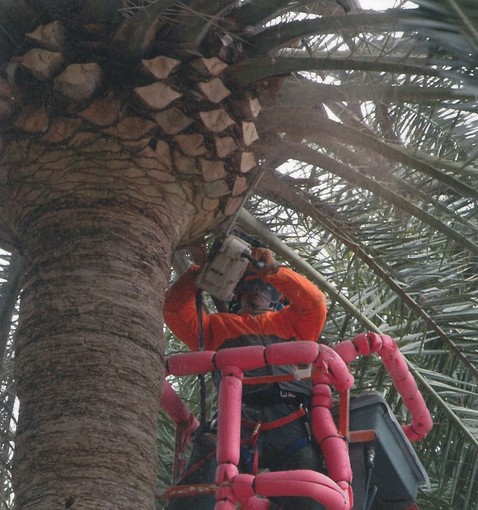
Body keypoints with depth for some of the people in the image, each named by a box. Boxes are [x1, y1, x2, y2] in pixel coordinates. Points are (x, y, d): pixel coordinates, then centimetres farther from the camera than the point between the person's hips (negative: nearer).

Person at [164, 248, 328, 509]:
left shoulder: (288, 321, 37)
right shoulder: (217, 325, 37)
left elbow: (314, 301, 18)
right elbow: (175, 307, 26)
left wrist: (272, 271, 10)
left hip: (292, 423, 1)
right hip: (238, 421, -1)